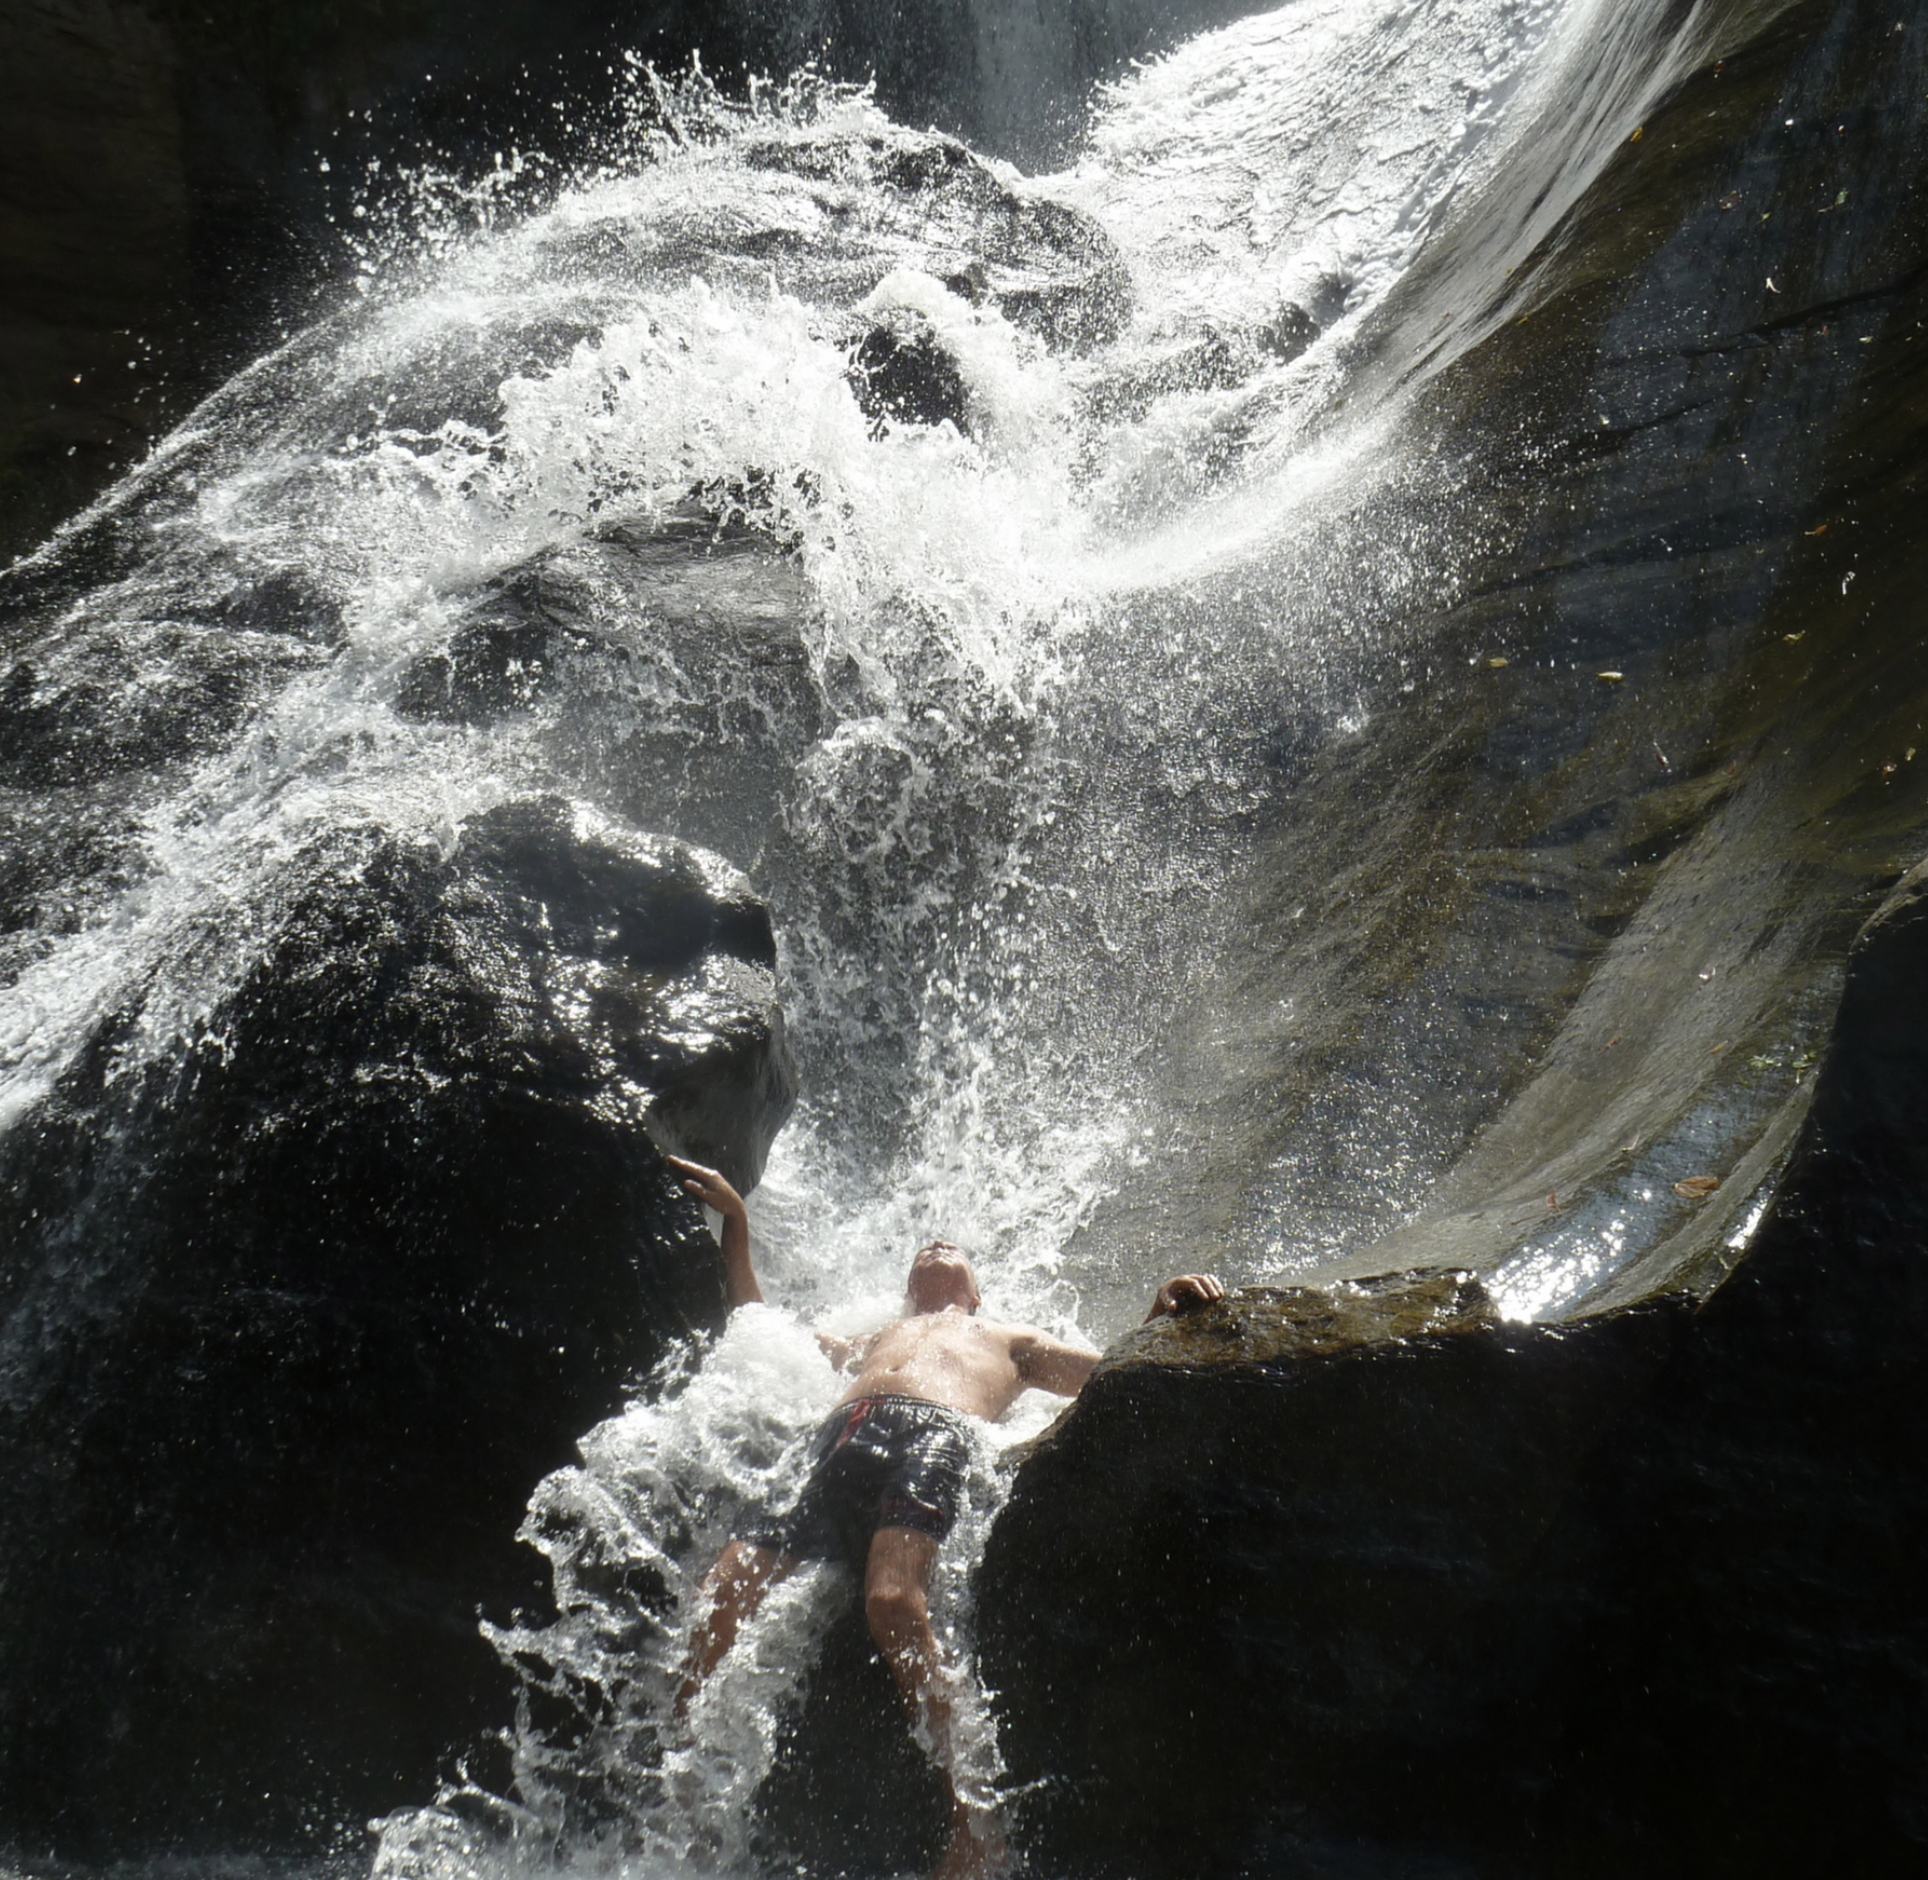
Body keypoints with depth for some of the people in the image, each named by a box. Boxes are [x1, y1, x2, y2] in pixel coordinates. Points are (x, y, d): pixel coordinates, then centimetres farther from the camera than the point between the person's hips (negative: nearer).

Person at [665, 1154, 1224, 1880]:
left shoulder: (1008, 1340, 39)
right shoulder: (868, 1343, 47)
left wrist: (1163, 1310, 7)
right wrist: (734, 1218, 46)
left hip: (933, 1436, -3)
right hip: (838, 1442, 4)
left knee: (893, 1601, -33)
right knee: (726, 1588, -21)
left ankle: (965, 1816, -32)